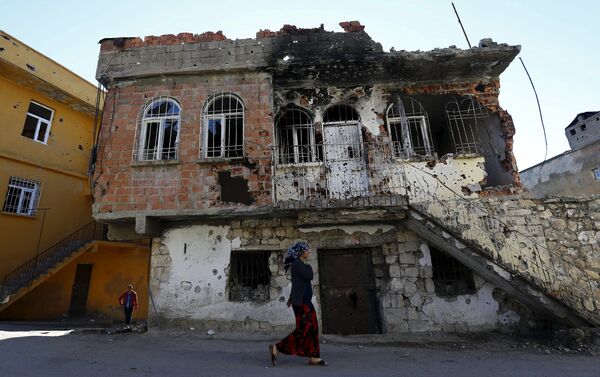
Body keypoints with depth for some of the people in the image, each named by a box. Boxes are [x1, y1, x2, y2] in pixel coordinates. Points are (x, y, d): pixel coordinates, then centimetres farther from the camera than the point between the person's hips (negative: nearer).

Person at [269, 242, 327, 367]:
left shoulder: (301, 265, 15)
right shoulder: (297, 264, -15)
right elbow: (310, 276, -21)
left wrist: (291, 298, 27)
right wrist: (308, 267, -2)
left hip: (305, 301, 10)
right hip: (301, 302, -10)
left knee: (313, 328, 9)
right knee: (302, 329, -6)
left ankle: (314, 357, 16)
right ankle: (276, 348, 4)